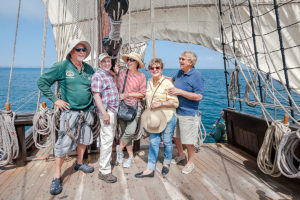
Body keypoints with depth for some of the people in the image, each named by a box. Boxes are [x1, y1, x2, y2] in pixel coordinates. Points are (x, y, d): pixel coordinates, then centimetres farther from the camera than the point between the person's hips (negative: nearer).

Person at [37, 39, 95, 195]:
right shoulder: (61, 67, -7)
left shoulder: (89, 69, 7)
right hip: (70, 111, -5)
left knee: (84, 139, 17)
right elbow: (42, 82, -4)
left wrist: (95, 102, 10)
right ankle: (57, 177, 11)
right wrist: (55, 100, -9)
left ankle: (79, 163, 39)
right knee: (64, 143, -4)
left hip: (87, 111, 5)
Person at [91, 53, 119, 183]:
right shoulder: (98, 75, -11)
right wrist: (104, 113, -23)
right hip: (106, 110, -9)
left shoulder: (110, 75, 16)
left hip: (114, 110, 10)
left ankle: (107, 159, 38)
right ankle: (104, 171, -3)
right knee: (107, 139, -10)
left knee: (110, 137, 20)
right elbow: (96, 95, -19)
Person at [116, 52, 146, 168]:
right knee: (125, 132, 7)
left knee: (130, 131, -16)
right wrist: (119, 96, -6)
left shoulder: (141, 76, 0)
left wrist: (127, 94, -9)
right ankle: (130, 156, 23)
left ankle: (119, 148, 12)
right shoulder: (122, 73, 5)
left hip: (135, 106, -2)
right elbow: (117, 87, 12)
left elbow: (142, 94, -3)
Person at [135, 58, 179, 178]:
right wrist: (148, 114, 15)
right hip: (153, 118, 5)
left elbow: (175, 102, -13)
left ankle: (166, 163, 35)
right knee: (153, 142, 7)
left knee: (167, 141, 10)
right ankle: (150, 169, 16)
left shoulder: (167, 83, -13)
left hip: (167, 117, -5)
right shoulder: (149, 82, 8)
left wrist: (160, 104, -22)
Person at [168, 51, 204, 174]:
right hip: (176, 111, 8)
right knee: (175, 136, 20)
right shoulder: (180, 72, 7)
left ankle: (190, 162, 26)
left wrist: (180, 92, -24)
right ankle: (180, 155, 43)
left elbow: (199, 96, -21)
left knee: (188, 140, 4)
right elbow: (173, 80, 29)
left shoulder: (196, 76, -16)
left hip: (189, 114, -7)